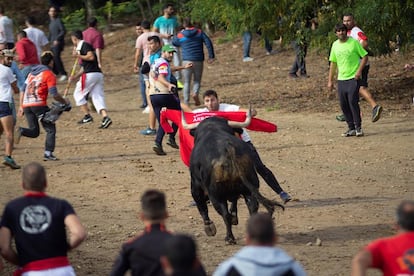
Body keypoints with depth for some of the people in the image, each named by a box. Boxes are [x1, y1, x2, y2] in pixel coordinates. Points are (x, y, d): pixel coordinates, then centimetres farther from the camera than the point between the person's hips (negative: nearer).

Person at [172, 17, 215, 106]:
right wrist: (211, 56, -2)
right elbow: (208, 43, -4)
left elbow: (174, 43, 21)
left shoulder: (180, 35, 1)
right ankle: (195, 93, -16)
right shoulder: (199, 32, 3)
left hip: (187, 61, 0)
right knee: (197, 80, 14)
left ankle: (186, 102, 0)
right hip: (198, 60, 0)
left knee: (187, 82, 8)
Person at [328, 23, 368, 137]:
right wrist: (330, 80, 13)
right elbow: (333, 63, 16)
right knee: (343, 104, 2)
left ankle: (358, 127, -4)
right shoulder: (335, 45, 9)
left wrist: (359, 70, -14)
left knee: (352, 101, -14)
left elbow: (365, 56, -2)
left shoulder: (354, 42, -5)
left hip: (353, 78, -5)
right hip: (341, 79, 5)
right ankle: (351, 128, 12)